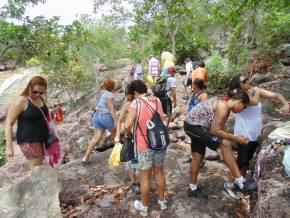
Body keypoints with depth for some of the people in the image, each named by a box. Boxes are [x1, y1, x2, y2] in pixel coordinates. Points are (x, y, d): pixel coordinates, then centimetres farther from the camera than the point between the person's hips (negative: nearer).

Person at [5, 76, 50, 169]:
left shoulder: (41, 99, 8)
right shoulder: (20, 101, -14)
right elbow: (9, 124, -13)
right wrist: (9, 146, -17)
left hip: (42, 139, 7)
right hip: (29, 141, -7)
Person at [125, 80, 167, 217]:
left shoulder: (136, 103, -15)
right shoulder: (157, 100, 1)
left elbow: (127, 126, -19)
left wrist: (128, 134, 0)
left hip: (145, 145, -5)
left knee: (145, 177, 9)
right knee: (159, 172, 19)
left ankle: (144, 207, 27)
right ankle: (162, 201, 36)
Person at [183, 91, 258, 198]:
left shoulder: (224, 106, 12)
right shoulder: (223, 106, -17)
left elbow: (219, 129, 11)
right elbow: (214, 131, -21)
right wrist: (235, 138, -15)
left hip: (193, 125, 11)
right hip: (194, 125, -11)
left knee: (198, 157, 16)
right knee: (225, 144, -15)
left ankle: (192, 189, 31)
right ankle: (241, 183, -8)